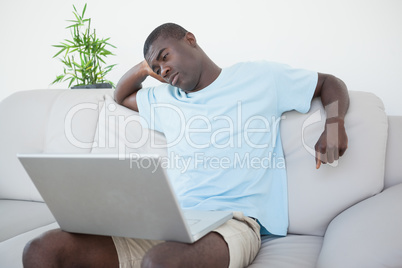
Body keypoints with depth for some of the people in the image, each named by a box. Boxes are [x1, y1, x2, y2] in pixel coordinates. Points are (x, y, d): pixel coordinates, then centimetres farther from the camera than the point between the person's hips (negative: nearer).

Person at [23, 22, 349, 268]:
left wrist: (334, 122, -3)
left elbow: (330, 83, 19)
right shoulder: (165, 99, 26)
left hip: (234, 221, -4)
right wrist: (143, 69, 23)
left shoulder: (260, 77, 12)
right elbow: (121, 95, 44)